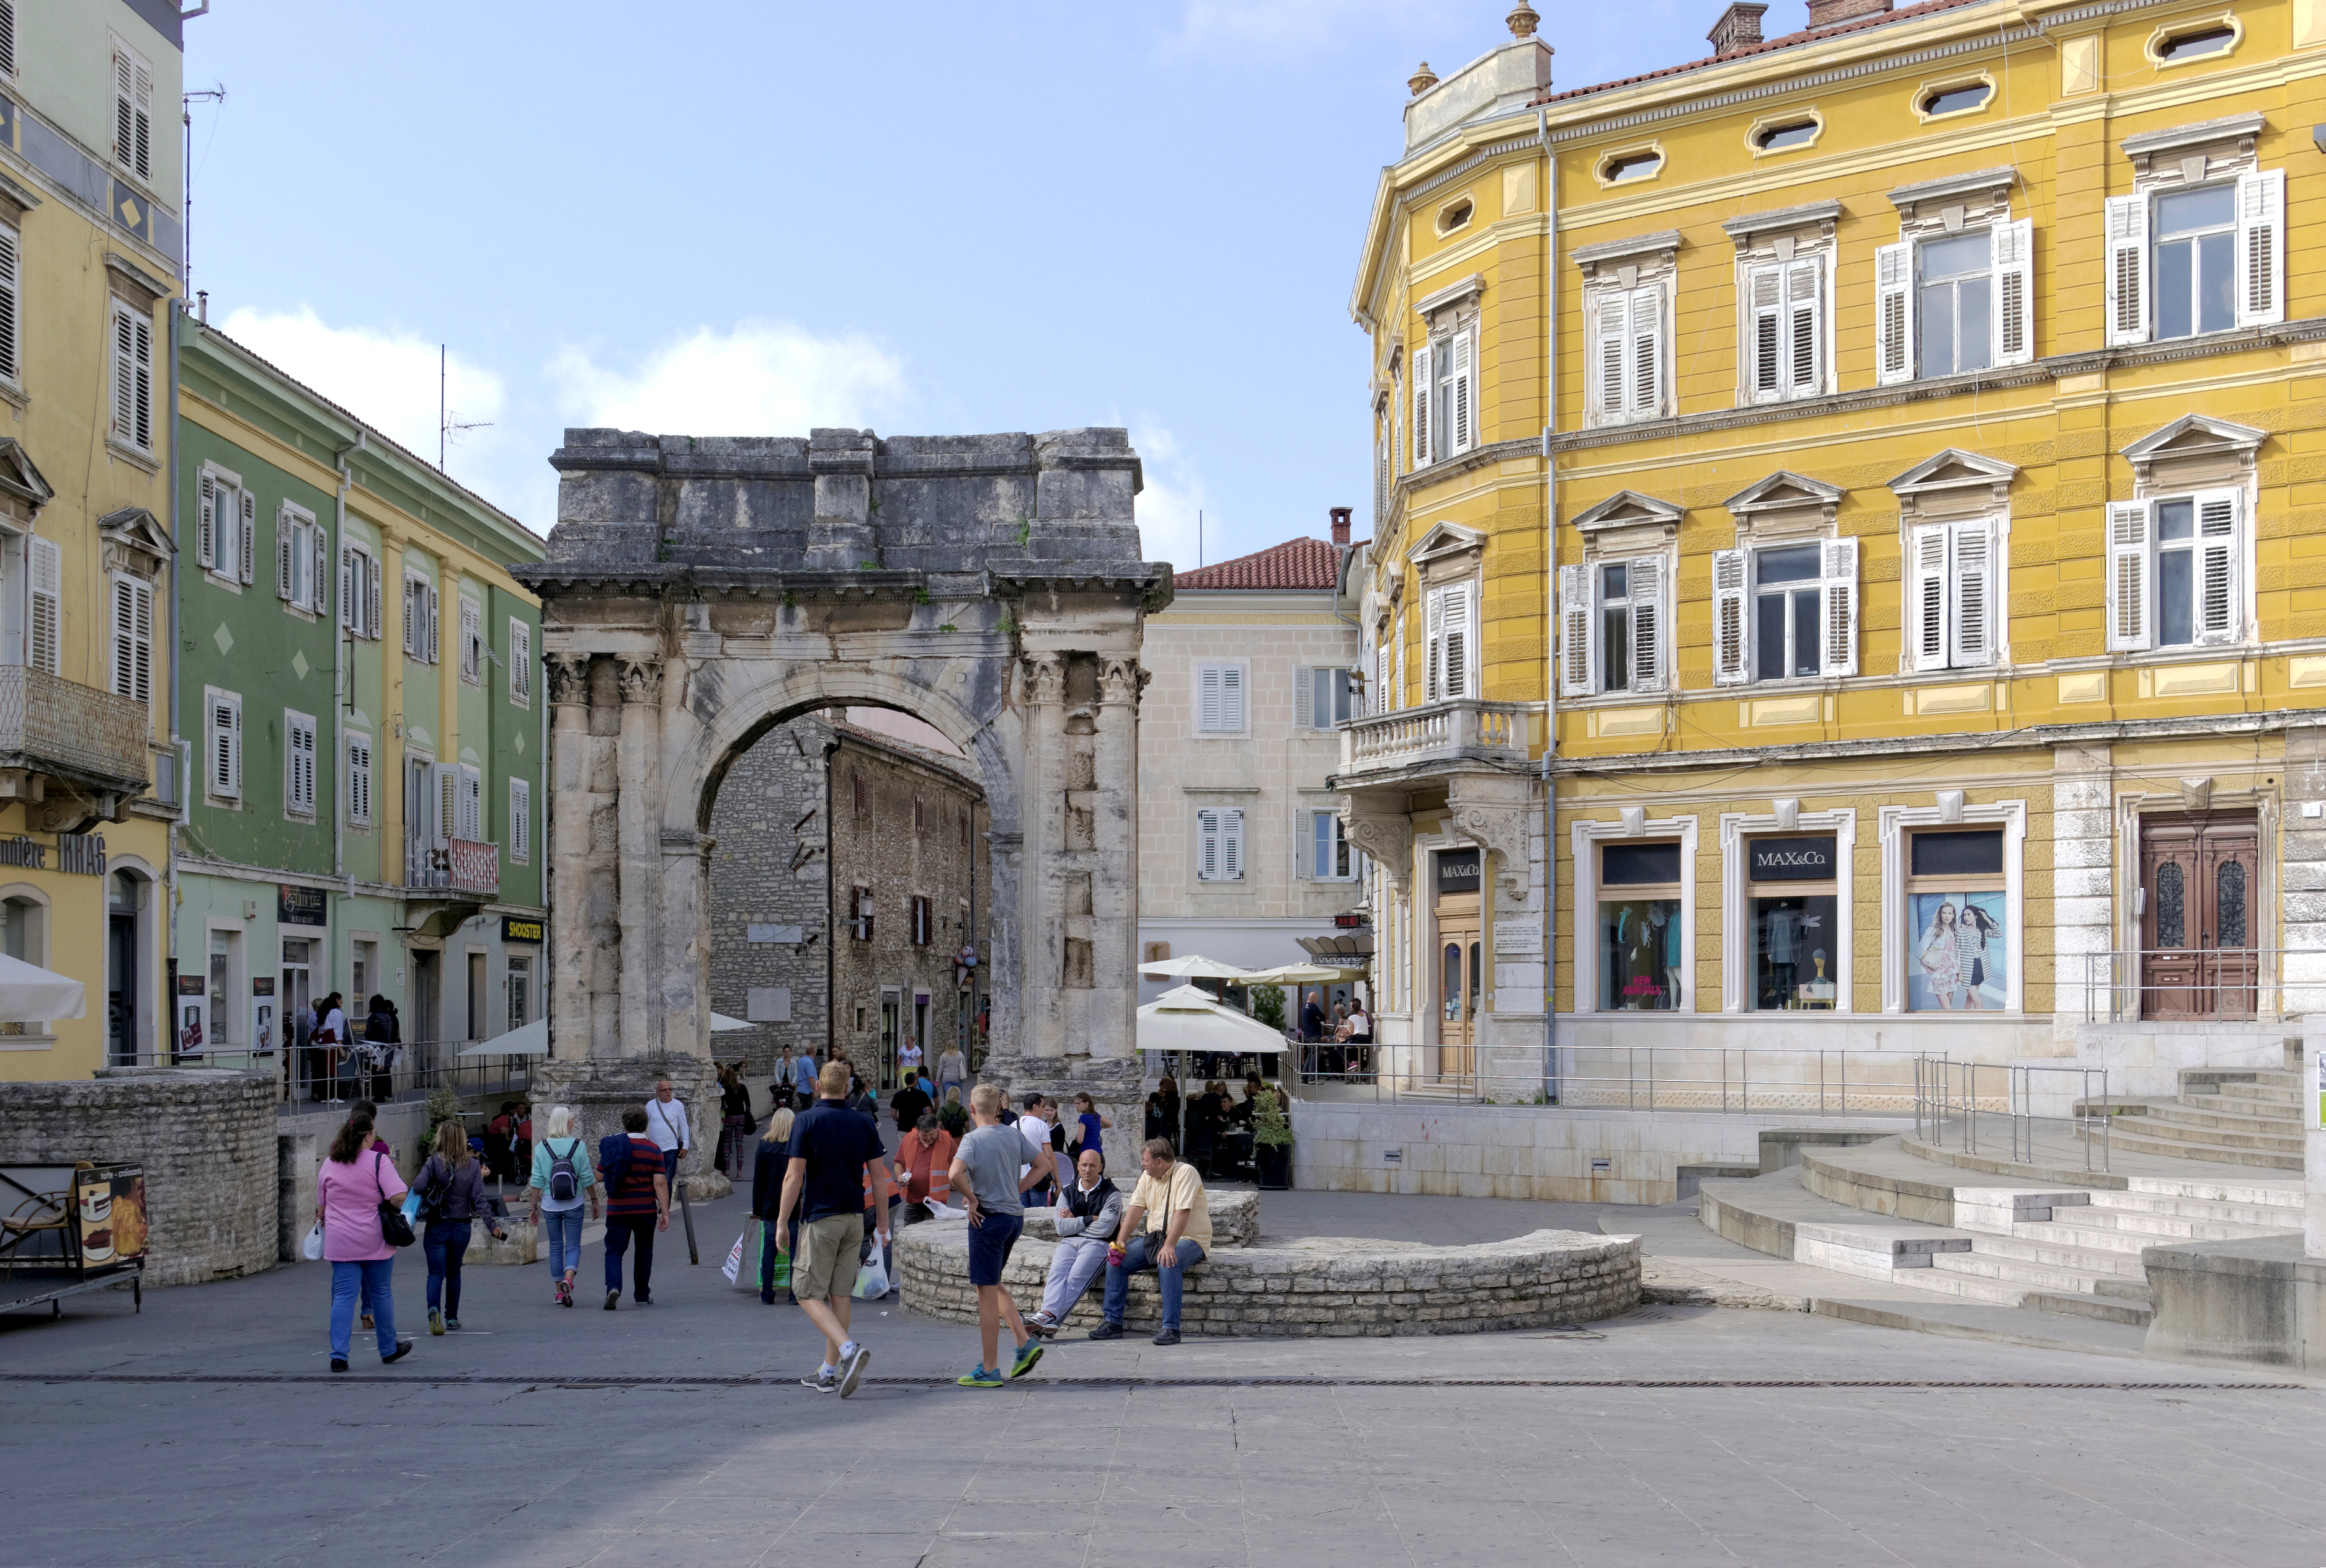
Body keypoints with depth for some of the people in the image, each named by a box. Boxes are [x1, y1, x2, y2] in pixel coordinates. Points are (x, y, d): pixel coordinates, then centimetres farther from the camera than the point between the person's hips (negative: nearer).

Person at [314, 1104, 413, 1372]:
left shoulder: (329, 1164, 4)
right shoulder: (378, 1161, -10)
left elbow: (321, 1205, 13)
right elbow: (399, 1196, -18)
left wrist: (323, 1219, 32)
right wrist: (393, 1169, 1)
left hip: (340, 1242, 3)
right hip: (375, 1240, -3)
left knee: (344, 1296, 3)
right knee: (381, 1294, 11)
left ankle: (339, 1355, -6)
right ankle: (389, 1349, 25)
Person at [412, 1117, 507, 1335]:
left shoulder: (434, 1162, -10)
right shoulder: (473, 1165, -3)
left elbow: (418, 1186, -22)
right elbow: (479, 1199, -8)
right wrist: (492, 1225, -6)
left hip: (436, 1227, -3)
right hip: (462, 1227, 3)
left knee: (436, 1273, -1)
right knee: (454, 1273, 19)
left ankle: (434, 1309, -26)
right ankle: (452, 1318, 23)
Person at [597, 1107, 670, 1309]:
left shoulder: (611, 1145, -1)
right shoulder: (654, 1150, -5)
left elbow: (600, 1176, 6)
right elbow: (660, 1183, -10)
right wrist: (665, 1212, -7)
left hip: (617, 1209, 0)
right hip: (646, 1209, 0)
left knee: (614, 1251, 4)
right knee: (644, 1251, 14)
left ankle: (613, 1287, -20)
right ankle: (642, 1295, 21)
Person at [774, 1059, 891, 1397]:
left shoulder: (807, 1121, -8)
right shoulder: (865, 1124, 4)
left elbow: (794, 1176, -11)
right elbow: (879, 1178, 4)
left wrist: (781, 1223, -3)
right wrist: (883, 1226, 11)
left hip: (820, 1219, -5)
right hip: (854, 1218, 5)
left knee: (808, 1294, 1)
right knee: (839, 1294, 11)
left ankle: (849, 1349, -20)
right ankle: (829, 1372, 15)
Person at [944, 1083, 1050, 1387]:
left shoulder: (974, 1139, -13)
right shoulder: (1015, 1134, 6)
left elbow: (955, 1173, -30)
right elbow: (1044, 1165, 14)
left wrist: (972, 1200, -14)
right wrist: (1014, 1190, 11)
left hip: (989, 1218, -7)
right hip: (1015, 1216, 7)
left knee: (987, 1293, 0)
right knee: (993, 1286, 22)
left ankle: (989, 1370, 5)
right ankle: (1025, 1342, 9)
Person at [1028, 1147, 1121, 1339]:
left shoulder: (1111, 1193, 4)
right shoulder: (1068, 1193, 17)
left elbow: (1104, 1229, -9)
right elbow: (1062, 1228, 4)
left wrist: (1074, 1221, 1)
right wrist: (1090, 1219, -3)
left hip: (1097, 1243, -4)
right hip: (1069, 1242, 4)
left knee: (1076, 1277, -28)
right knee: (1057, 1273, -26)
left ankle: (1048, 1318, -41)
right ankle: (1048, 1317, -45)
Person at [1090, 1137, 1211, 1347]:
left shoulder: (1185, 1173, -15)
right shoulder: (1148, 1178, 9)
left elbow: (1182, 1212, -25)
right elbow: (1136, 1209, 5)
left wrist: (1169, 1246, -34)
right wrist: (1119, 1243, -7)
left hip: (1189, 1240, -8)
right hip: (1156, 1237, 8)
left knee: (1168, 1264, -37)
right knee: (1116, 1260, -7)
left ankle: (1170, 1328, -32)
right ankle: (1113, 1323, 0)